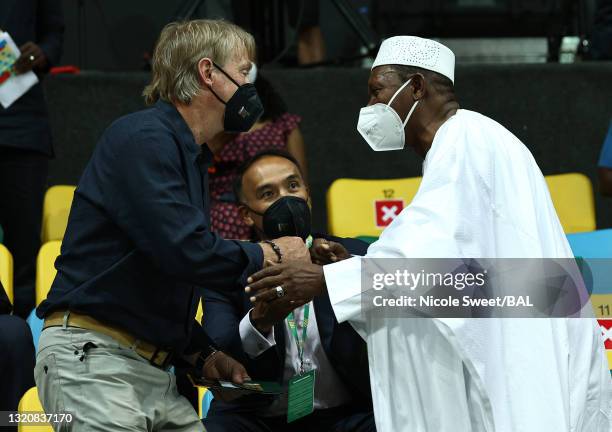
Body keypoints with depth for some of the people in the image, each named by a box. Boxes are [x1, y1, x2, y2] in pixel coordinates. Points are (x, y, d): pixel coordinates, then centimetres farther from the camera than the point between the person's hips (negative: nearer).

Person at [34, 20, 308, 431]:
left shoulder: (189, 156, 20)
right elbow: (186, 251, -22)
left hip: (154, 373, 9)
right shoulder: (143, 138, -10)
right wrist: (271, 254, -7)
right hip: (93, 358, -9)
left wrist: (205, 356, 12)